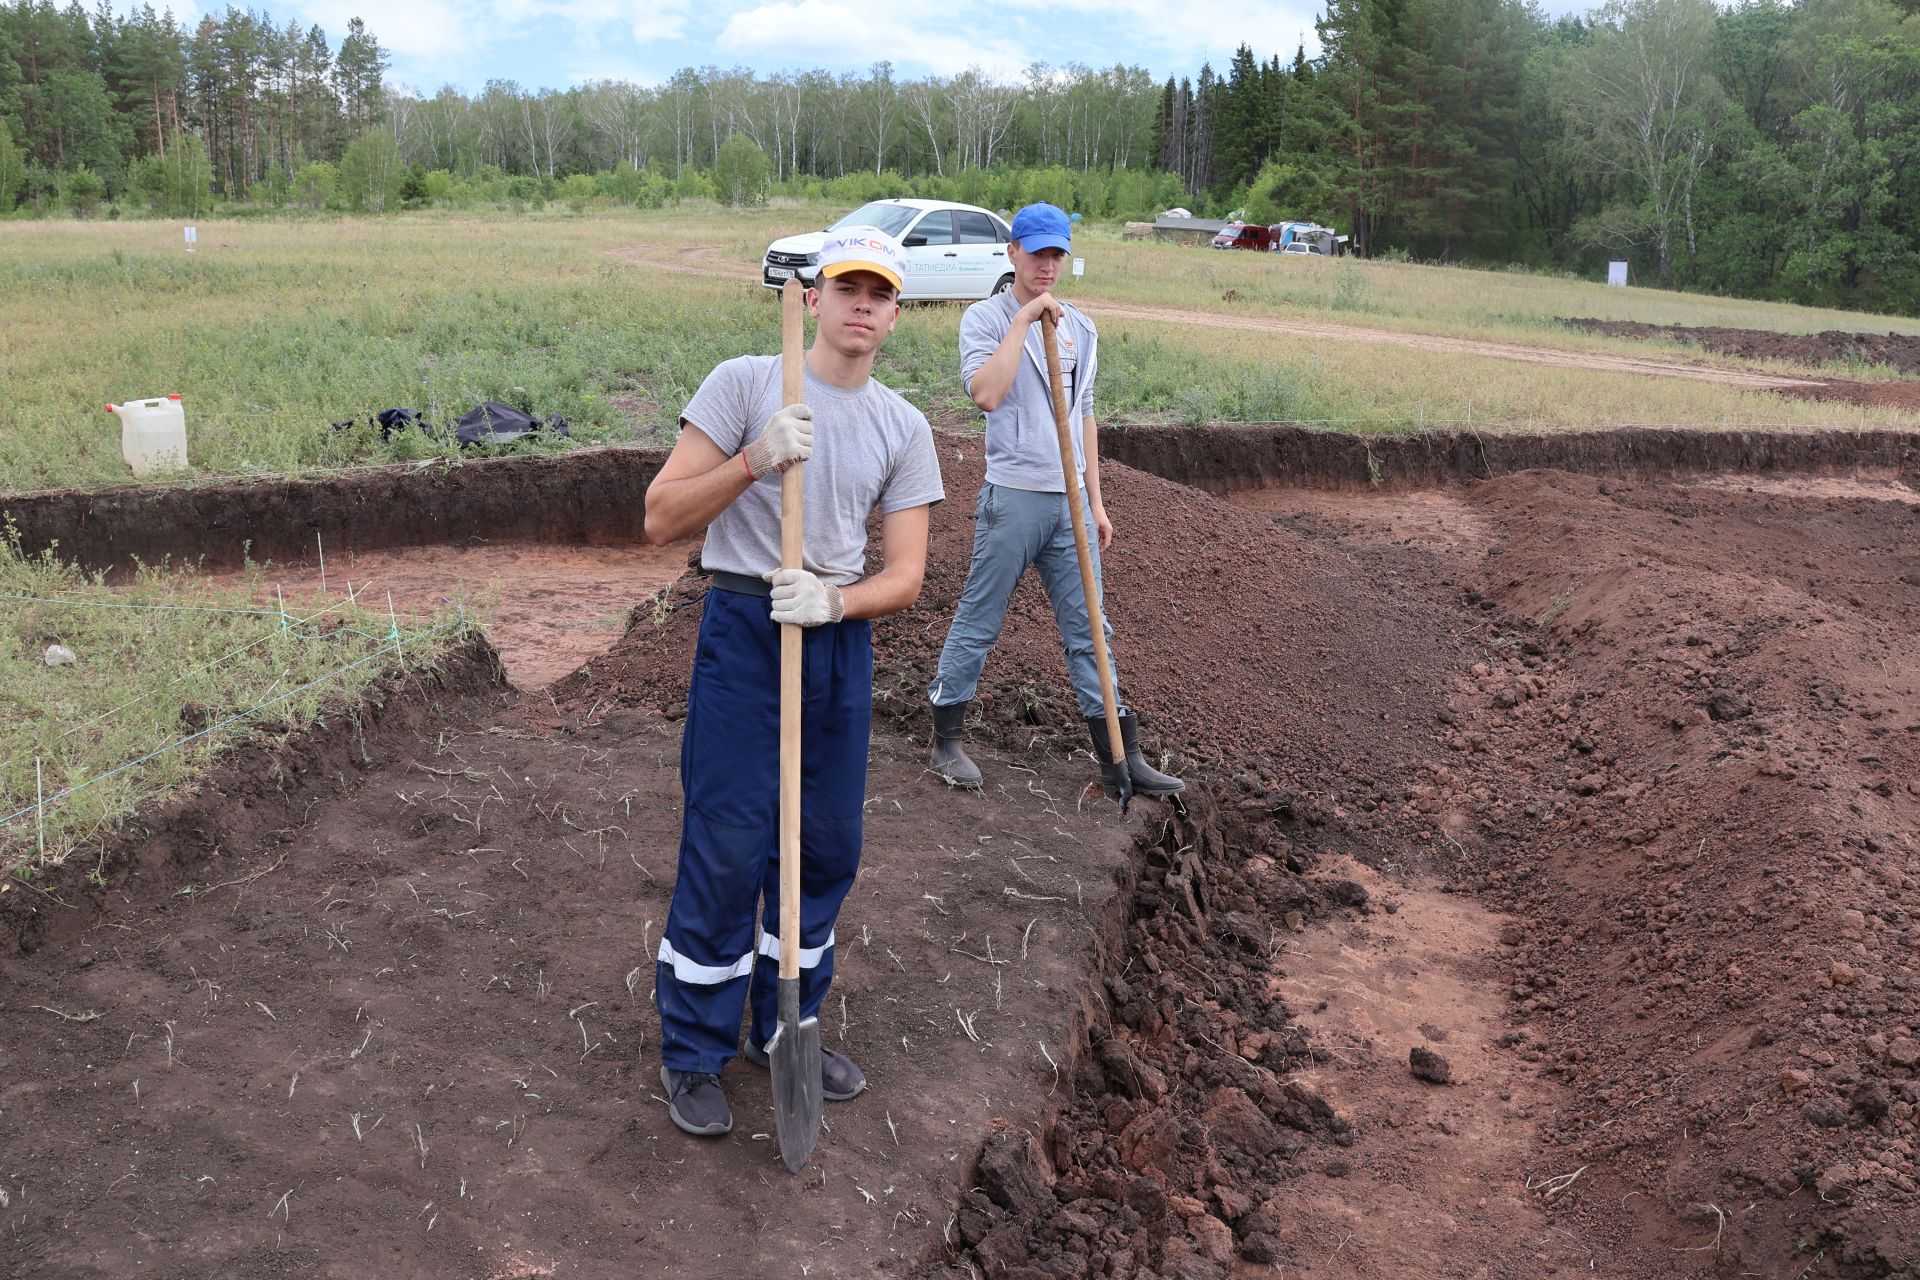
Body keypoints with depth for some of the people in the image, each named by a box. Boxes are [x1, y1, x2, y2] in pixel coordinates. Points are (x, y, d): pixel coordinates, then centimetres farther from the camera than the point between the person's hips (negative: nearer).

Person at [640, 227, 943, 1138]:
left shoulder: (904, 429, 8)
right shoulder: (746, 382, -4)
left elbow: (906, 574, 2)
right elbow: (662, 518, -10)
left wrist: (834, 601, -17)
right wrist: (754, 460, -23)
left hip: (842, 639, 5)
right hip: (743, 629, -5)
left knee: (828, 849, 11)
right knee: (727, 851, -3)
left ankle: (788, 1030, 31)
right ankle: (693, 1054, 15)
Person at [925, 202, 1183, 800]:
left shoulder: (1080, 328, 14)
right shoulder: (985, 317, -4)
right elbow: (986, 393, -22)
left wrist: (1095, 502, 16)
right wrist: (1025, 318, -19)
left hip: (1070, 502, 5)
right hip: (1012, 497, -5)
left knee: (1088, 628, 8)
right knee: (979, 623, 2)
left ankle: (1120, 756, 12)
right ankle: (947, 740, 17)